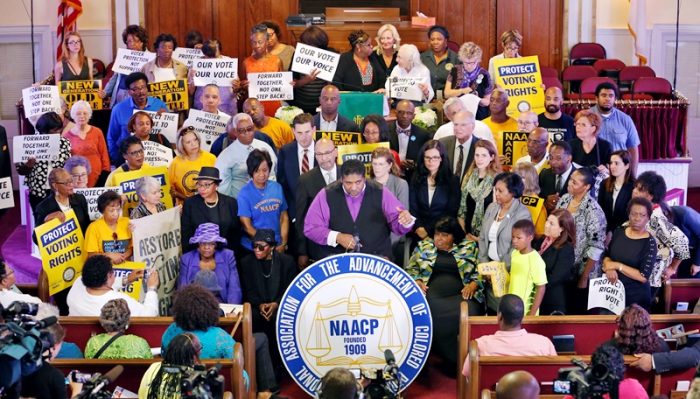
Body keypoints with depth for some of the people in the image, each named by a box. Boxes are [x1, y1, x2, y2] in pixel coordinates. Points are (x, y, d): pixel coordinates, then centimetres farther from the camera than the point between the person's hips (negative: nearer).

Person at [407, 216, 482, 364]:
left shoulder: (469, 248, 16)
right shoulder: (424, 246, 20)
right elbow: (411, 269, 20)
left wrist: (473, 285, -5)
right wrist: (417, 282, 1)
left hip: (460, 296, -1)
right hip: (431, 295, 1)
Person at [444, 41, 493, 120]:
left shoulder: (484, 75, -1)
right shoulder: (455, 71, 4)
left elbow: (487, 101, 4)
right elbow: (447, 94, 3)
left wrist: (478, 100, -16)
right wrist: (462, 91, -12)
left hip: (478, 117, -1)